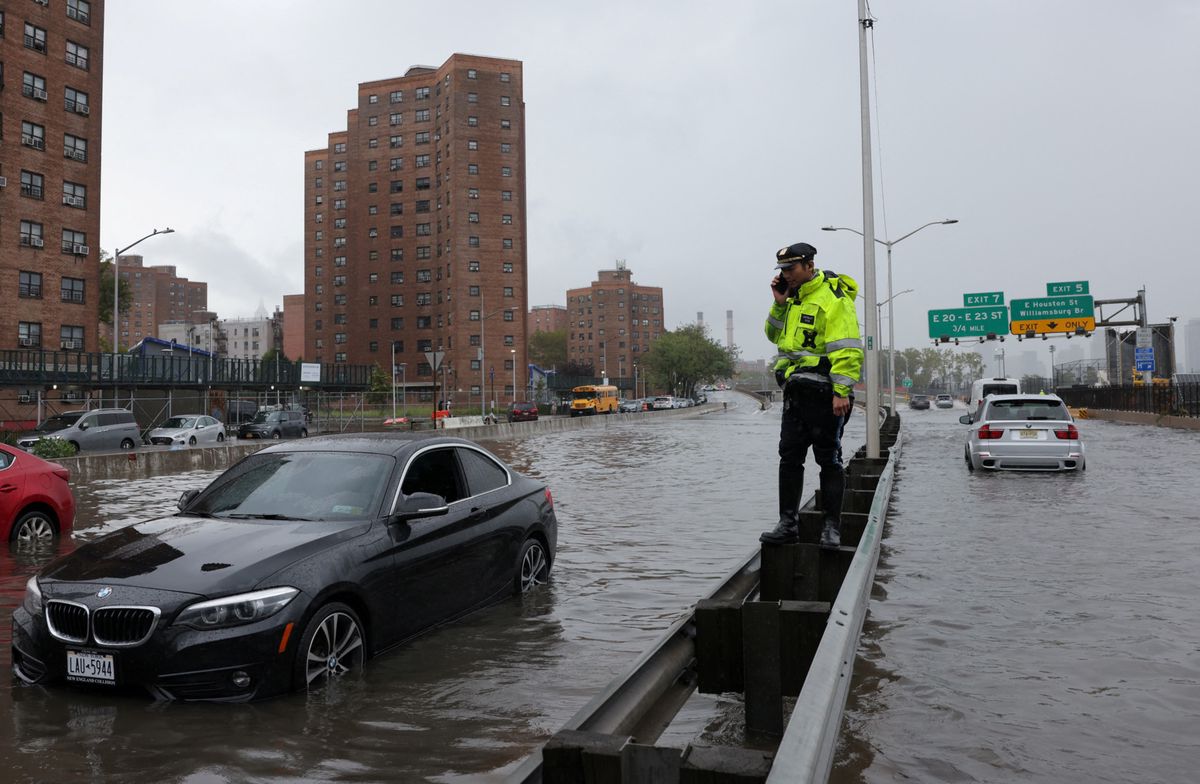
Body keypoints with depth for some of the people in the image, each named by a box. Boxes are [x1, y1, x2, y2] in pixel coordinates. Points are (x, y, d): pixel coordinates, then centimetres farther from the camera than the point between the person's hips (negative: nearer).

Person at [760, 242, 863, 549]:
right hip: (795, 393, 8)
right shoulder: (794, 297, 16)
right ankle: (788, 524, 14)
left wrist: (841, 391, -23)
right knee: (789, 457, 7)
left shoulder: (833, 298, -11)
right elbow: (775, 335, 23)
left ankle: (832, 528, 9)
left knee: (829, 460, 1)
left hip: (824, 394, -8)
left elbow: (847, 349, -17)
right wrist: (779, 304, 7)